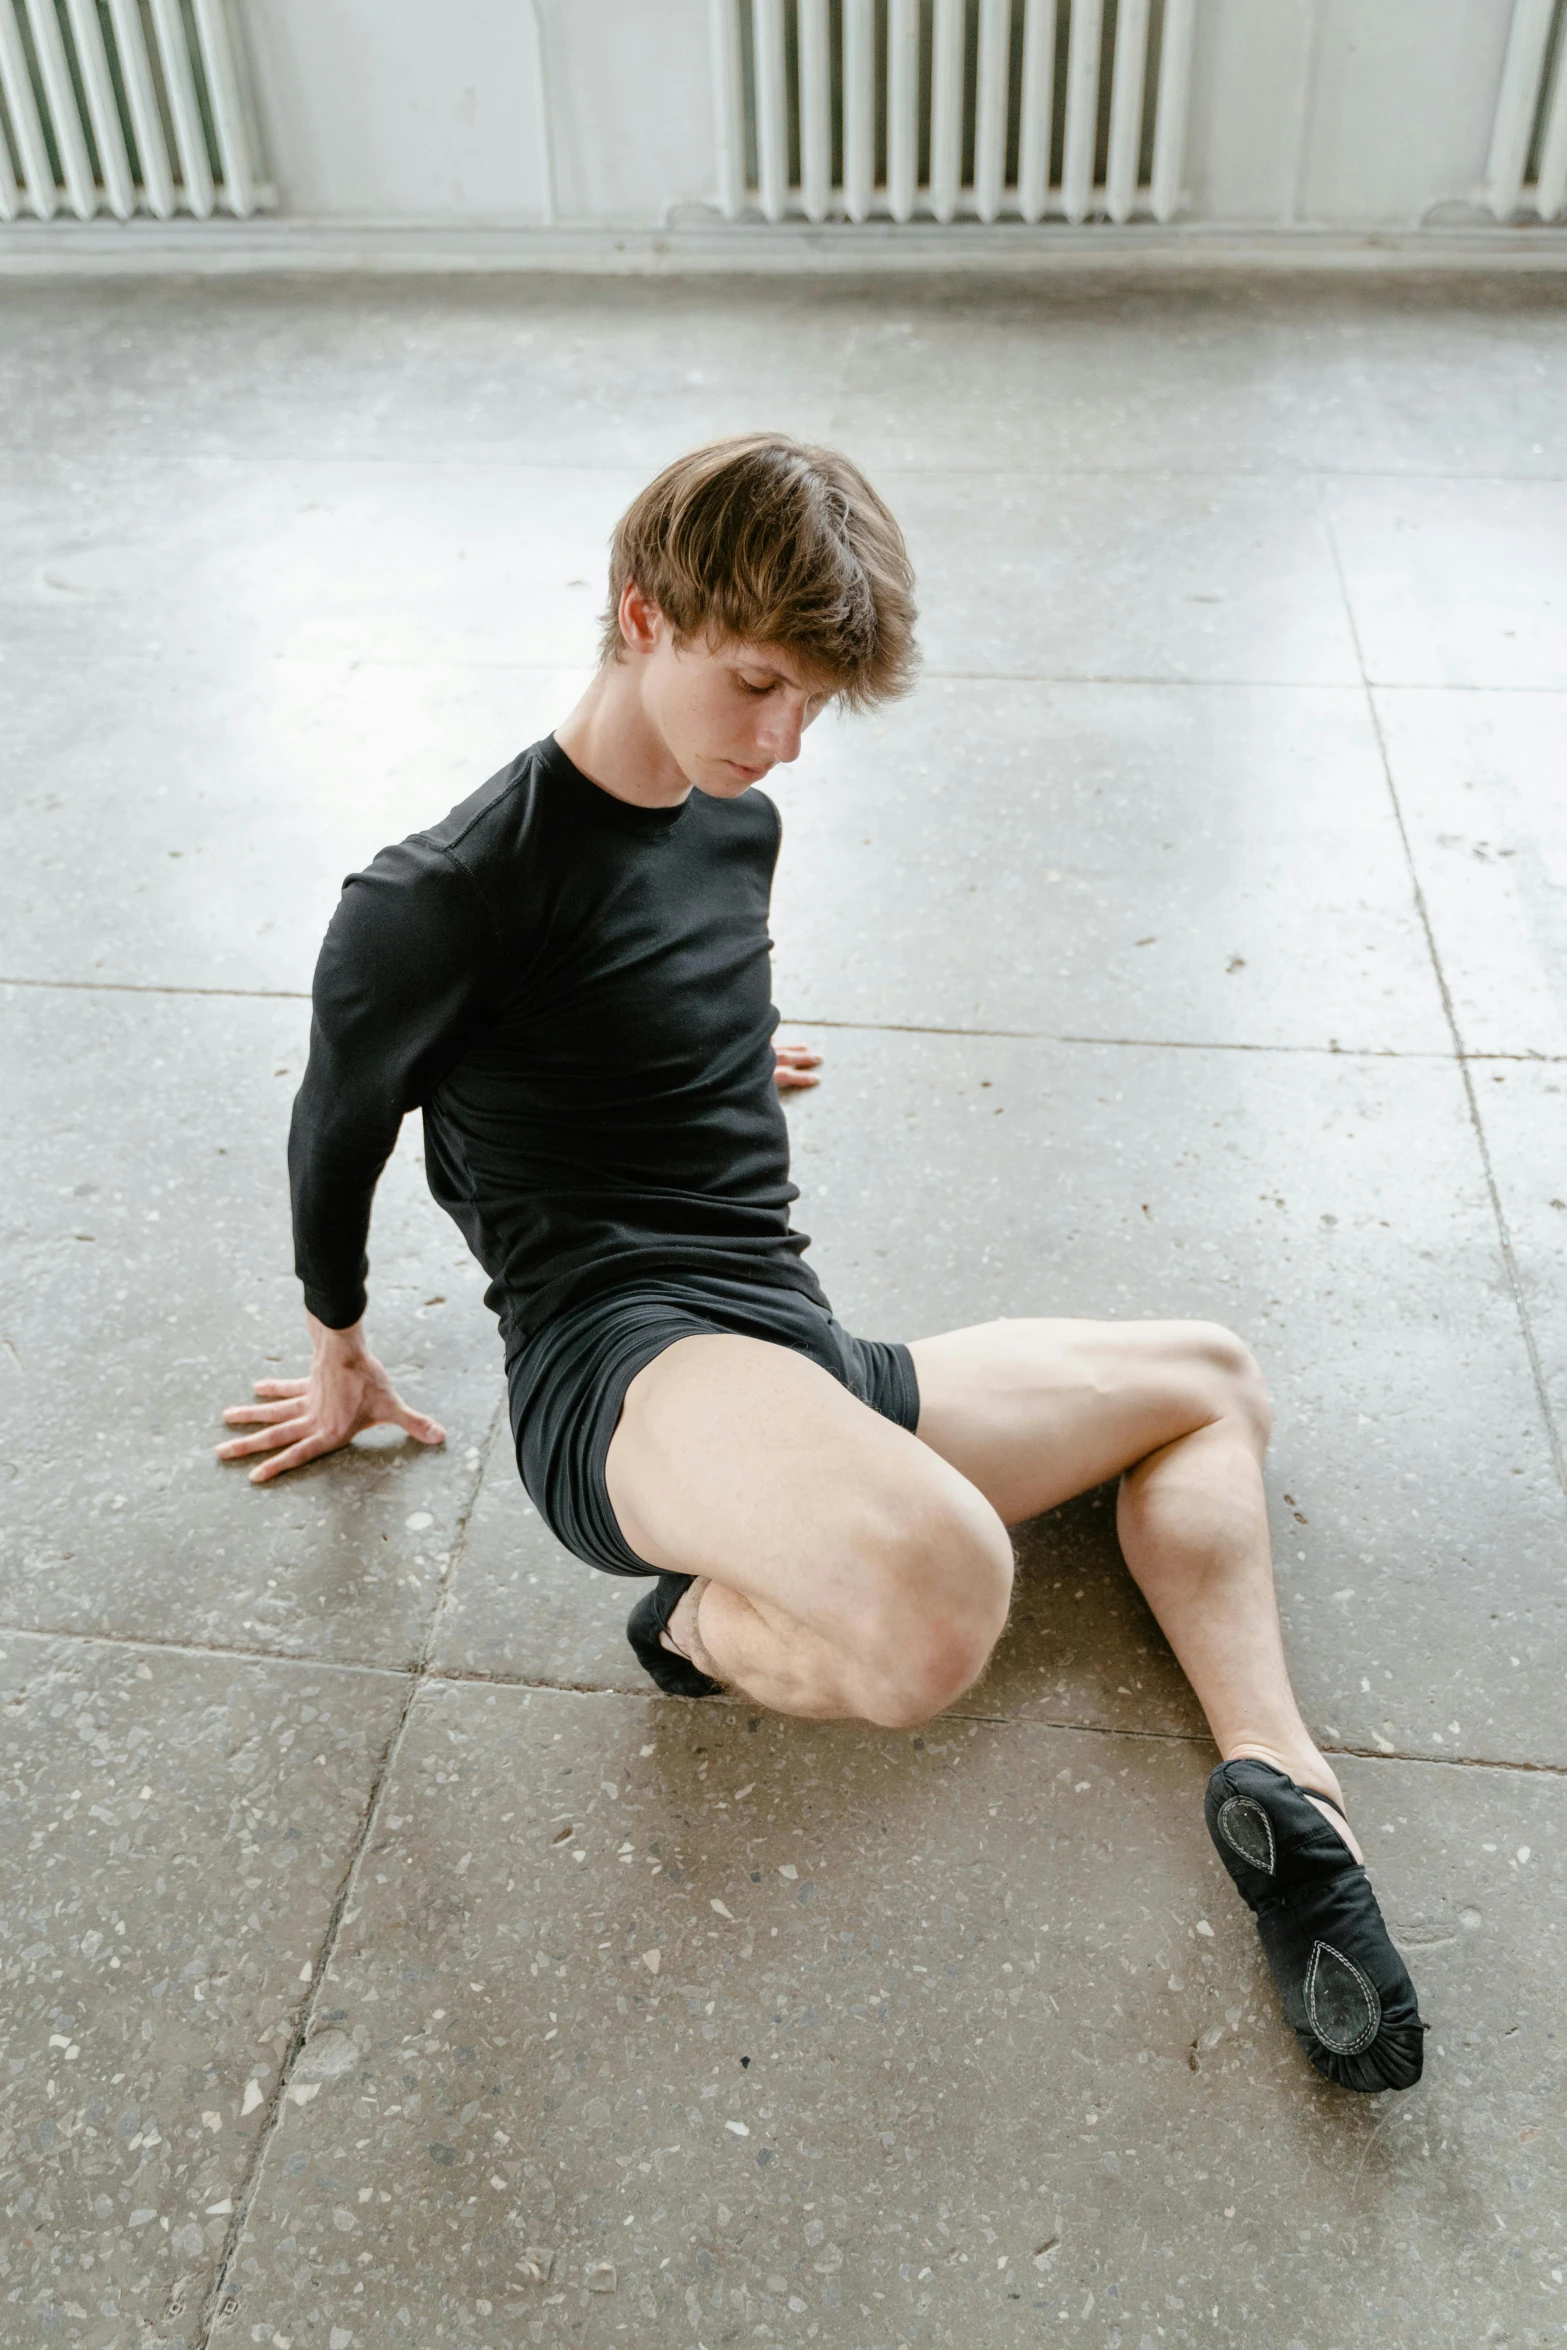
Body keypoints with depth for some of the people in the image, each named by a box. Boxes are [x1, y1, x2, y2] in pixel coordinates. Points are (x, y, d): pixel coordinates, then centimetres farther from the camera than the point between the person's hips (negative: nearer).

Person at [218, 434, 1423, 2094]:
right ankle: (710, 1628, -7)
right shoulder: (445, 897, -10)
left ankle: (1275, 1773, -2)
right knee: (942, 1602, -40)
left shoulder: (741, 828, 13)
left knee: (1210, 1382, 18)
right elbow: (335, 1124, 4)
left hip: (798, 1364, 9)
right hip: (624, 1377, -9)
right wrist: (340, 1355, 19)